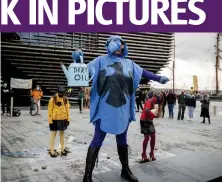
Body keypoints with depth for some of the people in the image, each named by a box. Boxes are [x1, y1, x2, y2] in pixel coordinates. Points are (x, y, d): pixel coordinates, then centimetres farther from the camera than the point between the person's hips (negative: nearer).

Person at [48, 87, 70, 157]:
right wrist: (50, 120, -12)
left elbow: (67, 109, 9)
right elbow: (50, 110, -10)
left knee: (62, 134, 15)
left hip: (63, 119, 5)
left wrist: (68, 119, 6)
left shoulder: (65, 99, 3)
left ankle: (62, 149, 26)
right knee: (53, 135, 4)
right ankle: (52, 151, 12)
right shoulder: (53, 99, -11)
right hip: (55, 119, -4)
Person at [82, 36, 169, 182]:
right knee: (97, 141, -1)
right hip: (105, 109, -4)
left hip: (123, 110, 4)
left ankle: (125, 170, 35)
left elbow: (143, 72, 20)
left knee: (122, 140, 18)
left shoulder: (129, 63, 12)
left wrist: (158, 78, 23)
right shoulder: (101, 60, 1)